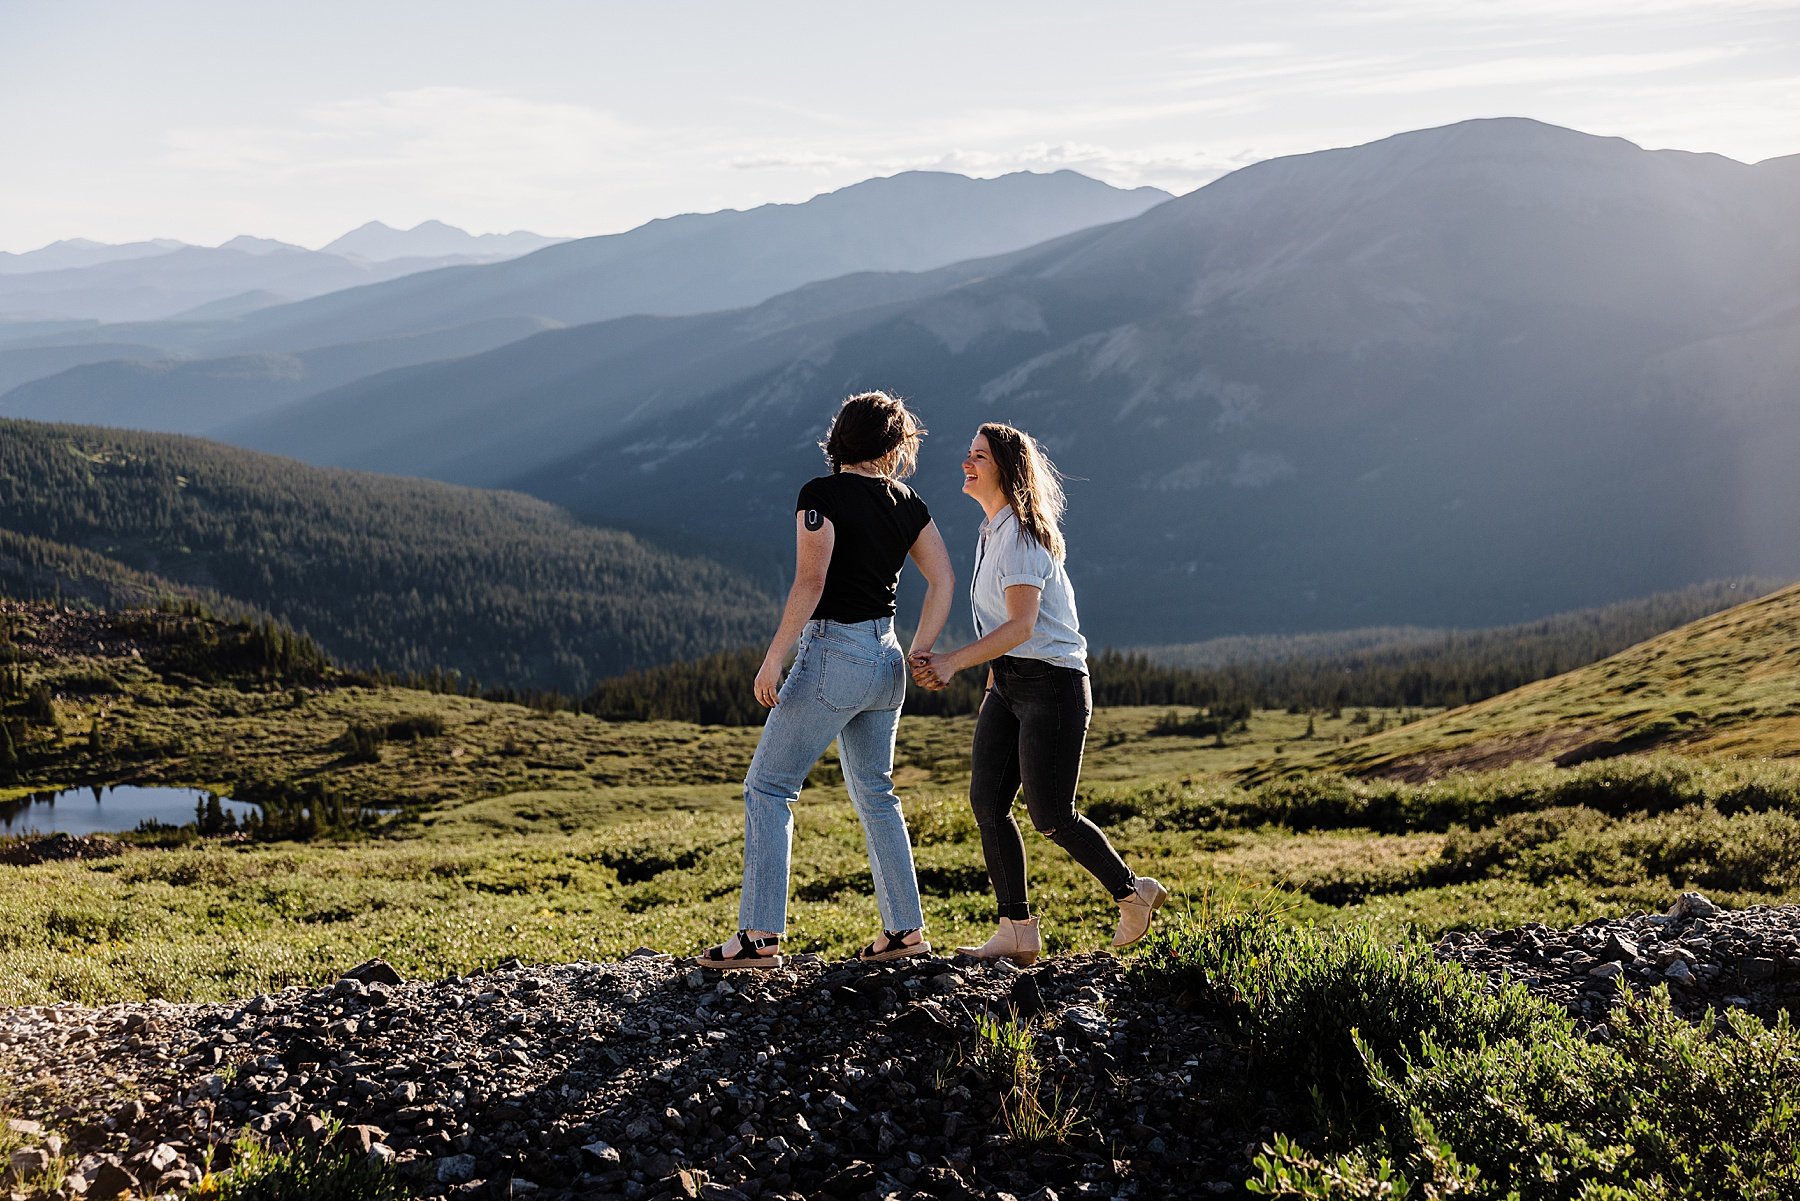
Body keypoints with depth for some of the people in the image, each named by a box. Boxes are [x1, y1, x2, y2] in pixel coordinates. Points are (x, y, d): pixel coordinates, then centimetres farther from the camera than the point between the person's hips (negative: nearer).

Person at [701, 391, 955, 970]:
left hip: (833, 652, -7)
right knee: (874, 794, 18)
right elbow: (944, 581, 6)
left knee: (767, 788, -1)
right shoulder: (907, 506, 8)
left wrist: (772, 659, -17)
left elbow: (810, 582, -19)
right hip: (885, 657, 7)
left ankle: (760, 936, -6)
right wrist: (918, 657, 11)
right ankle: (905, 928, 19)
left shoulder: (822, 494, -10)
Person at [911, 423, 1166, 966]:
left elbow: (1021, 625, -25)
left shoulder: (1021, 535, -16)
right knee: (986, 801, -1)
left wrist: (952, 662, -30)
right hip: (1007, 682, 9)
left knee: (1050, 817, -4)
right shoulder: (991, 534, 14)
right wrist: (992, 681, 19)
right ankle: (1017, 932, 2)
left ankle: (1133, 892, 17)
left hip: (1051, 682, -9)